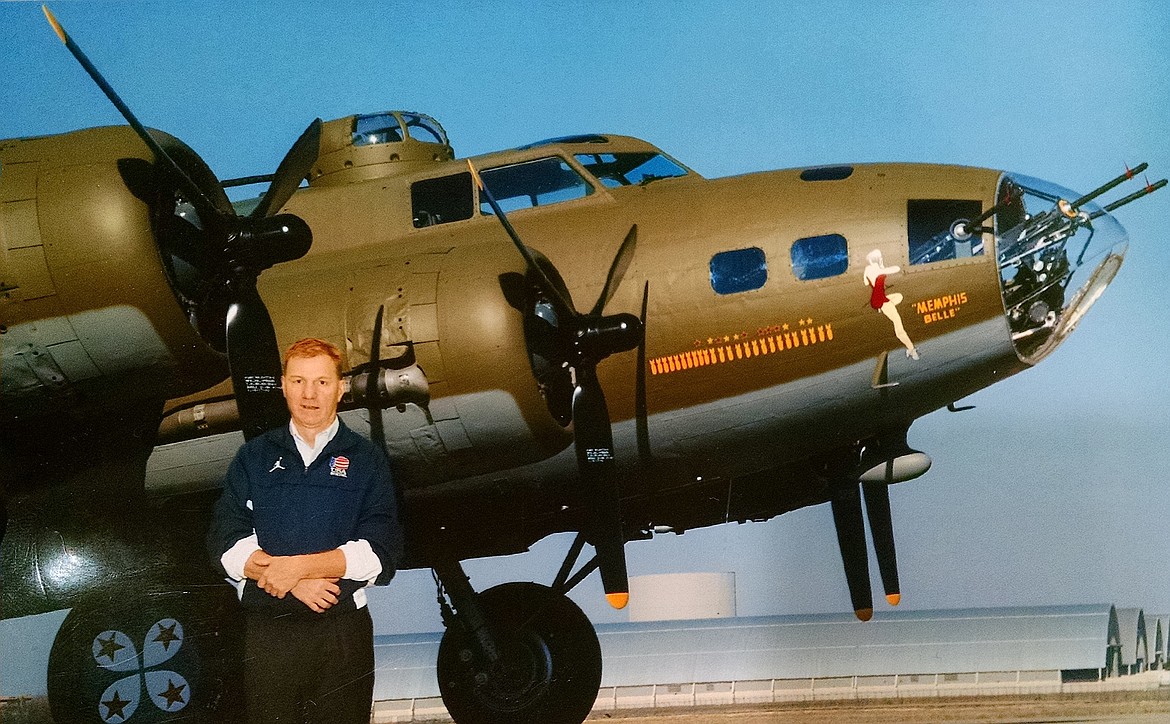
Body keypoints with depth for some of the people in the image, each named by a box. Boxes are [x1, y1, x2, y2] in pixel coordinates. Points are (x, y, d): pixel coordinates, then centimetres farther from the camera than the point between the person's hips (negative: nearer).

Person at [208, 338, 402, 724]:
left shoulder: (366, 460, 6)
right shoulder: (254, 457, 10)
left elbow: (380, 553, -6)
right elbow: (226, 544, 0)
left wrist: (297, 566, -16)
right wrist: (293, 582, -13)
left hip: (343, 630, -1)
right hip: (266, 630, 1)